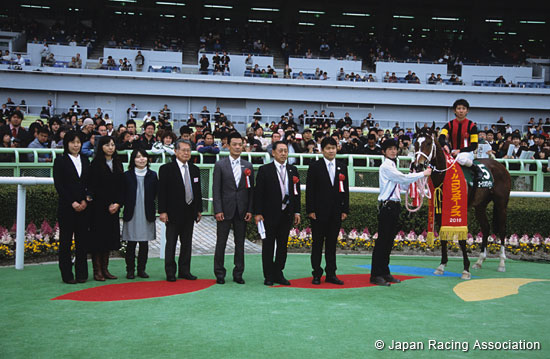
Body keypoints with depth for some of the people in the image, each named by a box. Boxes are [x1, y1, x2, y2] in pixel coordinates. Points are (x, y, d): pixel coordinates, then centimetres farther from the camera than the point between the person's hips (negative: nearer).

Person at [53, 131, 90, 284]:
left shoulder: (85, 160, 13)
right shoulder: (60, 161, 1)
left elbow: (89, 184, 11)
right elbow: (58, 184, -5)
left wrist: (85, 201, -4)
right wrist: (72, 203, -11)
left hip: (83, 207, 4)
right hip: (66, 207, -3)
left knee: (82, 239, 5)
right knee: (66, 240, 1)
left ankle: (81, 273, 12)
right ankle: (67, 274, 8)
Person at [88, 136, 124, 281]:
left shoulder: (118, 164, 11)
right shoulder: (96, 164, -4)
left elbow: (121, 186, 10)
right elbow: (94, 187, -9)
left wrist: (118, 204, -4)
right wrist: (108, 205, -16)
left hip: (114, 208, 5)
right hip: (99, 207, -5)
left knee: (109, 237, 8)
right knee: (98, 238, -2)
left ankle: (105, 269, 15)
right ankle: (97, 271, 4)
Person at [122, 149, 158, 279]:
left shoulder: (152, 175, 6)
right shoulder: (127, 175, 3)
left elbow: (155, 194, 8)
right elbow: (123, 195, 4)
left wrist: (150, 209, 3)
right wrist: (127, 206, -2)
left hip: (147, 215, 1)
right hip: (131, 214, -1)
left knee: (144, 243, 5)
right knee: (131, 244, 2)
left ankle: (141, 269, 15)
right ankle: (130, 270, 12)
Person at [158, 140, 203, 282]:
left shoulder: (195, 169, 11)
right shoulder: (166, 169, -5)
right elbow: (162, 191, -8)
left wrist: (199, 210, 11)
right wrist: (162, 211, -13)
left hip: (190, 212, 5)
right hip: (173, 213, -5)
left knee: (187, 243, 10)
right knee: (171, 243, 2)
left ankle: (184, 271, 19)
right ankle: (170, 272, 10)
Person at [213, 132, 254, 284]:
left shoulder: (248, 166, 9)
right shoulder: (220, 165, 1)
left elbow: (251, 189, 9)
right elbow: (216, 189, -3)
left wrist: (250, 210, 1)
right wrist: (218, 210, -10)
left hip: (242, 211, 2)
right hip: (225, 210, -2)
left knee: (240, 243, 7)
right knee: (221, 242, 3)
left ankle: (238, 274, 16)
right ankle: (219, 274, 12)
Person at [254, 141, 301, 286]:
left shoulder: (293, 170, 10)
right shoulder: (264, 170, -3)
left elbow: (296, 192, 12)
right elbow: (258, 193, -5)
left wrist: (297, 211, 6)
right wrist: (258, 213, -11)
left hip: (287, 214, 4)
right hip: (270, 214, -4)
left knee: (283, 244, 9)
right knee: (268, 245, 3)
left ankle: (278, 274, 19)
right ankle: (268, 276, 12)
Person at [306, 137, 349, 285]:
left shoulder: (342, 167, 10)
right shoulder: (315, 166, -1)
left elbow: (345, 189, 11)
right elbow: (310, 190, -4)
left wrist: (345, 210, 5)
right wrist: (310, 210, -10)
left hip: (336, 212, 3)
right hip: (319, 211, -3)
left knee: (332, 243, 9)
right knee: (317, 244, 3)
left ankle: (331, 274, 16)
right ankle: (317, 274, 10)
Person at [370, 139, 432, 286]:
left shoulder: (392, 165, 19)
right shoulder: (386, 166, -9)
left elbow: (403, 184, 20)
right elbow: (403, 178, -15)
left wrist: (415, 175, 8)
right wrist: (422, 174, -7)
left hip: (394, 206, 9)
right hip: (386, 206, -9)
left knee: (389, 241, 11)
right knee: (382, 240, -7)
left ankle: (385, 272, 17)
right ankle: (375, 275, -4)